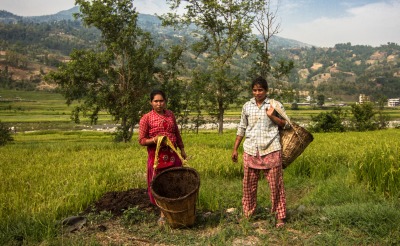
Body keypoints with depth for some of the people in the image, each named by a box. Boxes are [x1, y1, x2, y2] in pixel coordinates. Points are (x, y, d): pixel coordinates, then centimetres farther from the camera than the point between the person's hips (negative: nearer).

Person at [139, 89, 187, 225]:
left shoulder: (171, 115, 8)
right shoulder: (146, 118, -6)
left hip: (172, 156, 4)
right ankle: (163, 215, 21)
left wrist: (182, 150, 19)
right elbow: (141, 140, -6)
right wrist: (154, 140, -23)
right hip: (157, 156, -4)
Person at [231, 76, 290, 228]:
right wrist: (235, 148, 12)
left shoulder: (275, 105, 1)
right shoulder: (247, 106, 9)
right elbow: (241, 129, 14)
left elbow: (286, 125, 4)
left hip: (271, 150, -2)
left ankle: (280, 216, 15)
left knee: (275, 184, 2)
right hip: (251, 150, 3)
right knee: (249, 184, 9)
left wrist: (272, 116, -12)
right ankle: (247, 214, 25)